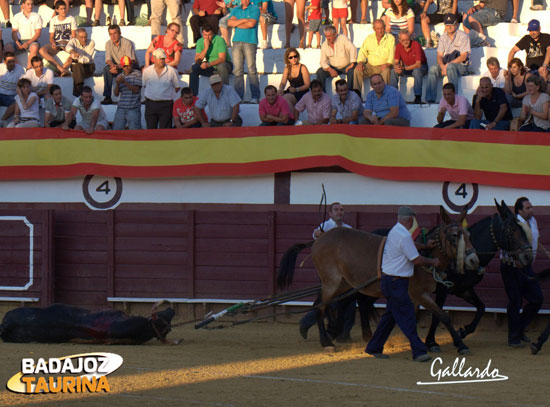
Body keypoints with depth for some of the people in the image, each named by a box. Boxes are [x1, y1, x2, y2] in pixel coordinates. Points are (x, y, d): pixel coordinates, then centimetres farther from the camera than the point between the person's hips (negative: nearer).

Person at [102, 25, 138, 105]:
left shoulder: (127, 43, -16)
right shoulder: (108, 44, 1)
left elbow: (131, 61, -23)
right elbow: (108, 59, -5)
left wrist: (118, 67, -37)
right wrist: (112, 65, -30)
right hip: (118, 68, 4)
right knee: (106, 69, -25)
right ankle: (107, 97, -27)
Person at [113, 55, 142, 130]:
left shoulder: (137, 74, 0)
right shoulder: (120, 76, 14)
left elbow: (136, 90, -9)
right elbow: (116, 94, 11)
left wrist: (125, 82, -18)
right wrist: (117, 84, -8)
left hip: (133, 109, -4)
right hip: (121, 108, 4)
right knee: (116, 130, 1)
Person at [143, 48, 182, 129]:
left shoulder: (172, 71, -3)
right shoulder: (147, 71, 3)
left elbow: (177, 87, 7)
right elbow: (144, 85, 17)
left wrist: (169, 94, 4)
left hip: (166, 104, -2)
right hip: (150, 104, 2)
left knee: (165, 129, -2)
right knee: (151, 128, 5)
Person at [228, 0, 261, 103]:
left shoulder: (255, 9, 4)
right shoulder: (235, 10, 18)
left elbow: (252, 23, -10)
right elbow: (230, 22, 2)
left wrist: (237, 24, 2)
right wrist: (244, 20, -5)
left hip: (250, 42, -4)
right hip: (237, 42, 4)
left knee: (252, 69, -8)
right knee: (237, 70, -1)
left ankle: (255, 96, -6)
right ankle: (239, 96, 1)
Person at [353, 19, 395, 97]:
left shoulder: (390, 38, 3)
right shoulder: (369, 38, 14)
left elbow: (392, 53, -6)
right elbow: (363, 52, 12)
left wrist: (388, 63, -25)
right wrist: (360, 62, -8)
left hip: (383, 66, -3)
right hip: (370, 66, 3)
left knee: (386, 70, -36)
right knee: (357, 70, -22)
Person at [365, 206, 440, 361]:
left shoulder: (395, 232, 11)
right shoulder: (404, 236, -20)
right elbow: (416, 260, -16)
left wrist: (425, 246, 38)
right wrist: (433, 262, 0)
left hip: (389, 280, 10)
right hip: (396, 283, -10)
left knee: (391, 315, 17)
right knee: (407, 316, -10)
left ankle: (374, 348, 23)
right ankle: (418, 351, -11)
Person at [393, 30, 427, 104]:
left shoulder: (416, 45, -23)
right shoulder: (399, 46, -8)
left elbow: (418, 64, -28)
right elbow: (396, 62, -7)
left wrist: (404, 68, -39)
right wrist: (396, 67, -33)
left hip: (421, 67, -4)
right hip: (406, 68, 4)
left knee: (416, 71, -39)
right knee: (393, 71, -21)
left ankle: (418, 97, -34)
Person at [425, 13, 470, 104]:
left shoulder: (463, 36, -3)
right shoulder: (443, 37, 13)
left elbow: (463, 56, -11)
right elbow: (439, 55, 8)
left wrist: (448, 65, -18)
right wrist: (442, 66, -15)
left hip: (461, 65, -5)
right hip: (445, 64, 5)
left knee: (450, 67, -38)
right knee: (433, 68, -25)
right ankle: (430, 99, -29)